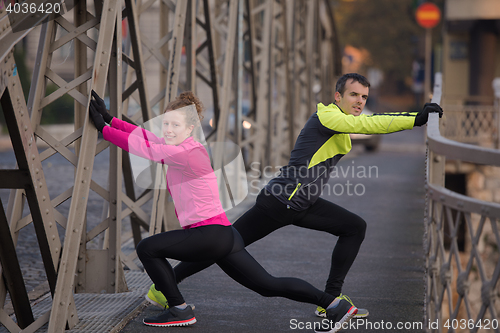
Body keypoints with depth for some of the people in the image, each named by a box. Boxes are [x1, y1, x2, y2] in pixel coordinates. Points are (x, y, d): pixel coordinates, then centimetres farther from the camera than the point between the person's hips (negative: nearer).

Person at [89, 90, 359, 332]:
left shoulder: (187, 153, -14)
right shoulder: (178, 149, 13)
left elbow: (142, 147, -12)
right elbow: (143, 136, 17)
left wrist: (103, 128, -4)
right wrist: (108, 118, 11)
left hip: (211, 234, -10)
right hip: (223, 236, 10)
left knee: (147, 248, -4)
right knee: (269, 286, 10)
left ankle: (179, 310, 3)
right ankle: (335, 304, 7)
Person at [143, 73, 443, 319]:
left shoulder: (346, 118, 10)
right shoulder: (327, 116, -17)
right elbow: (366, 125, -29)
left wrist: (419, 115, -4)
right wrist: (416, 120, -31)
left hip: (304, 205, 9)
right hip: (279, 202, -9)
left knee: (355, 227, 5)